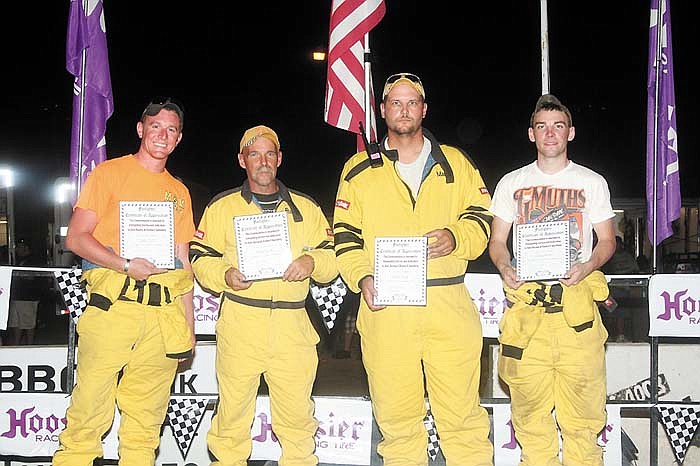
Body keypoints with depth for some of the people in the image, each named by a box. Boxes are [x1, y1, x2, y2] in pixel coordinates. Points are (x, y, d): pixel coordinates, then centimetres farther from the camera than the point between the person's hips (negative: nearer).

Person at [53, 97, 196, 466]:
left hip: (164, 312, 4)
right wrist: (127, 265, -15)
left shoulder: (179, 192, 19)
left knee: (147, 416, 5)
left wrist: (188, 325, 15)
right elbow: (75, 238, -2)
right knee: (90, 405, -7)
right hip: (112, 305, -4)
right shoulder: (109, 173, 6)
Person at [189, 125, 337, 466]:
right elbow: (200, 258, 10)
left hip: (293, 326, 1)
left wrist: (312, 261, -7)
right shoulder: (222, 207, 11)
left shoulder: (306, 208, 16)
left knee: (297, 412, 2)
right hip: (239, 325, -1)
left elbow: (332, 261, 14)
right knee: (233, 410, 1)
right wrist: (225, 275, -10)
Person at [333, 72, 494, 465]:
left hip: (449, 305, 0)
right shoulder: (359, 170, 12)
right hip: (385, 306, 1)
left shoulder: (456, 163, 13)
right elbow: (345, 237, 9)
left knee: (462, 413, -1)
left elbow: (481, 220, 11)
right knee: (395, 416, 5)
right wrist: (361, 278, -8)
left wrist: (456, 237, -11)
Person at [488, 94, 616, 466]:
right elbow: (497, 240, 15)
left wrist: (588, 266, -9)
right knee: (529, 400, -1)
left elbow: (607, 240, 12)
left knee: (582, 399, -5)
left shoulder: (592, 182, 13)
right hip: (526, 299, 1)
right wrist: (505, 267, -7)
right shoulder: (512, 183, 14)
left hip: (577, 297, -1)